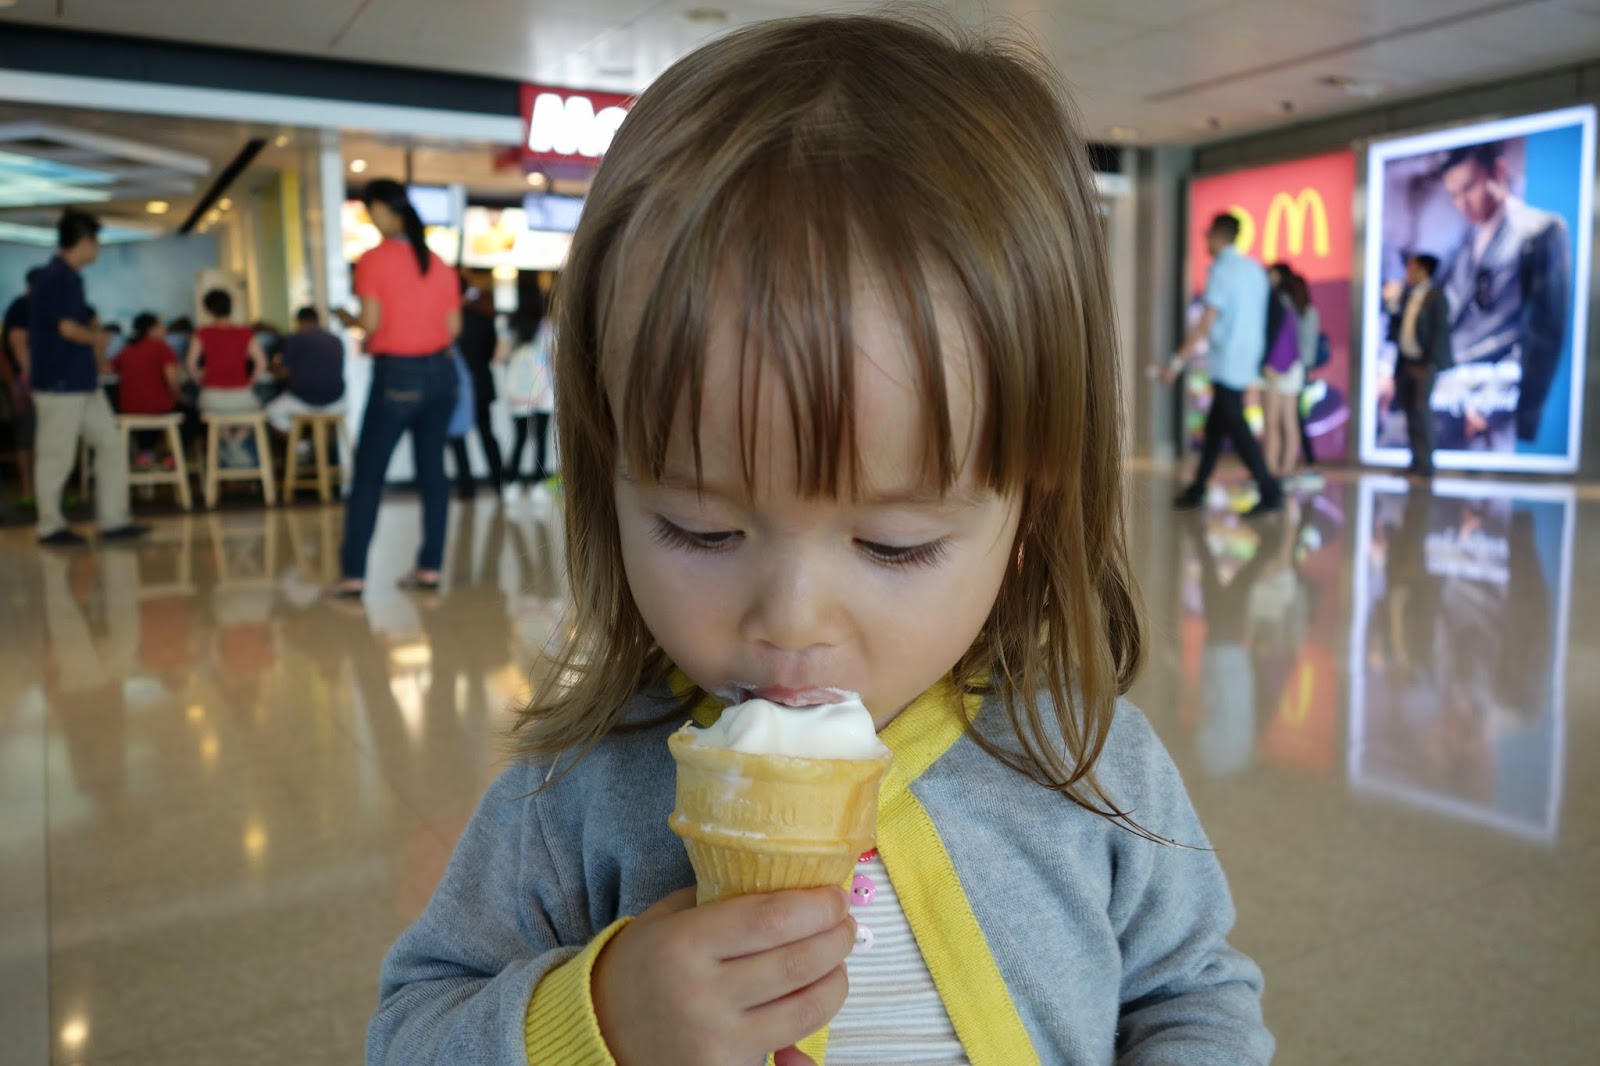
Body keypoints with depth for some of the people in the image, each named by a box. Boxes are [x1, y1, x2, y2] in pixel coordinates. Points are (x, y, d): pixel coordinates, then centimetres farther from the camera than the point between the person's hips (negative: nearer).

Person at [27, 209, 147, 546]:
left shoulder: (69, 277, 14)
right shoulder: (56, 278, -14)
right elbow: (68, 328, -20)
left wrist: (95, 353, 8)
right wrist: (98, 340, -3)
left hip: (83, 381, 9)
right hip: (59, 382, -9)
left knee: (111, 445, 8)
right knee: (57, 457, 1)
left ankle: (113, 521, 13)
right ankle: (50, 526, 13)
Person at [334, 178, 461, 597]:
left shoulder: (373, 260, -8)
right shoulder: (438, 263, 7)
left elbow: (371, 322, -13)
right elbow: (453, 327, 5)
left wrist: (354, 322, 8)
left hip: (396, 376, -5)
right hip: (441, 372, 5)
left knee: (368, 475, 1)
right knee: (432, 469, 9)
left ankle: (353, 573, 1)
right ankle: (430, 566, 11)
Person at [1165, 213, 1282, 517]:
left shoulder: (1222, 270, -12)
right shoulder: (1255, 269, 12)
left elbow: (1206, 323, -18)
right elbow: (1256, 317, 15)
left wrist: (1178, 361, -16)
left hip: (1227, 363, -9)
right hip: (1248, 362, 9)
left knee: (1236, 428, -6)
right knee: (1215, 426, 14)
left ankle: (1270, 492, -8)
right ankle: (1197, 491, 20)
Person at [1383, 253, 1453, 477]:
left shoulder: (1436, 298, -8)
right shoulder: (1406, 294, 11)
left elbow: (1440, 331, -10)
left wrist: (1431, 362, -14)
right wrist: (1392, 306, 0)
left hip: (1423, 362, -7)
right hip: (1405, 361, 7)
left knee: (1421, 411, -7)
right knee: (1410, 411, 9)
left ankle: (1425, 465, -1)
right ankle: (1416, 461, 17)